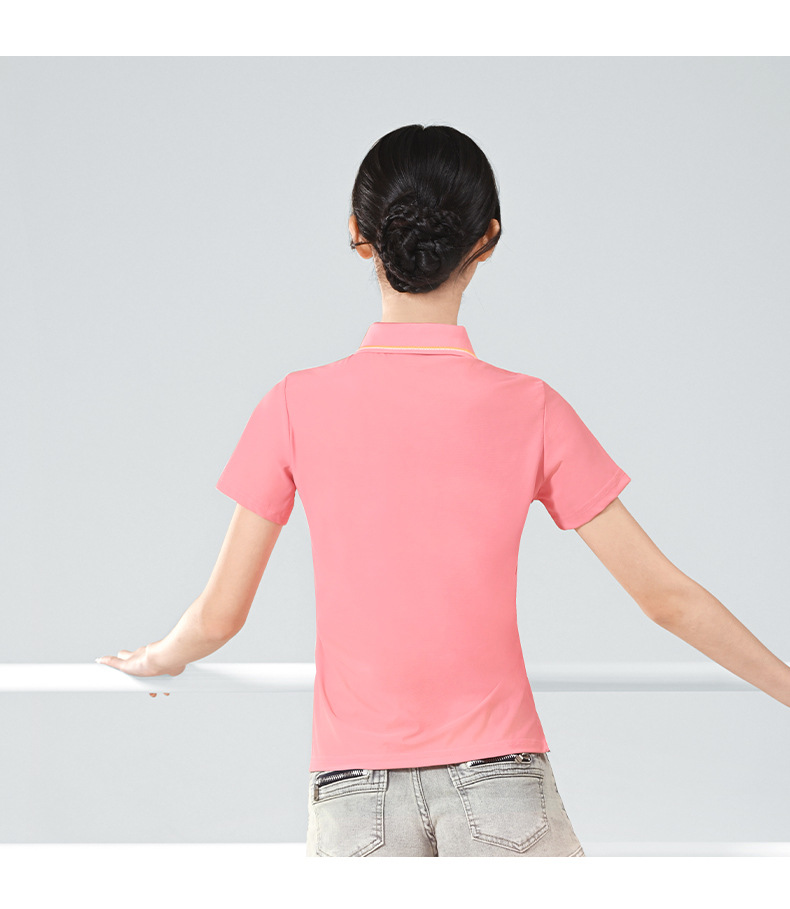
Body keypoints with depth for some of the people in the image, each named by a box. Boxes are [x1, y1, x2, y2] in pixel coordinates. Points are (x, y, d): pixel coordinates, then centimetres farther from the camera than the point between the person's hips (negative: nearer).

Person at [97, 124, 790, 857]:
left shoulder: (299, 406, -5)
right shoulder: (530, 412, -5)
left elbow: (220, 614, 3)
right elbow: (666, 596, 0)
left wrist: (160, 659, 25)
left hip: (353, 788, 1)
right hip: (499, 777, 0)